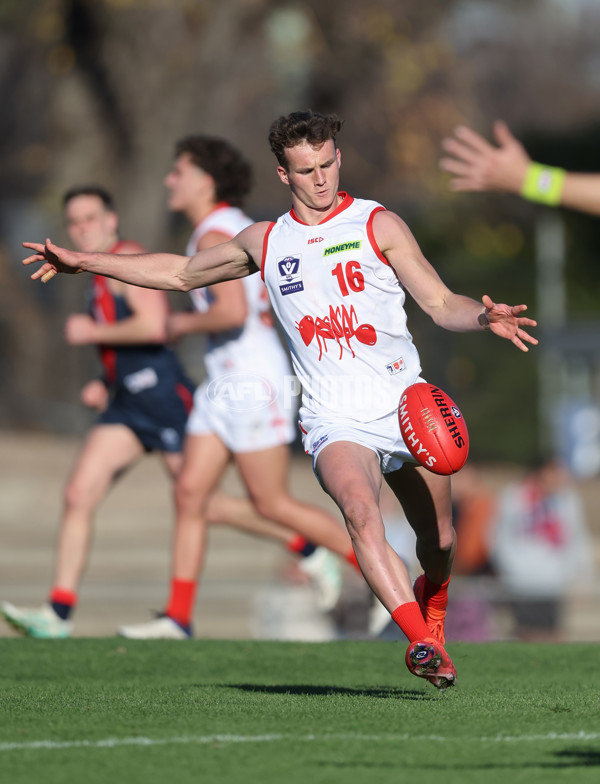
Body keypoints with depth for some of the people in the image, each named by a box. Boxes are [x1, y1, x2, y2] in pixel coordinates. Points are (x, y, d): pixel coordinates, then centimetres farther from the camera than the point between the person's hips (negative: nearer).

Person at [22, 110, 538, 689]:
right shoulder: (265, 242, 12)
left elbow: (441, 303, 0)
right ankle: (422, 642, -37)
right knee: (360, 512, -31)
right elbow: (183, 273, 27)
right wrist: (84, 262, 26)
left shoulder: (378, 225, 3)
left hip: (406, 404, 0)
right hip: (334, 420, 0)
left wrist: (484, 318, -22)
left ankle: (430, 605, 44)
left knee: (438, 544, 8)